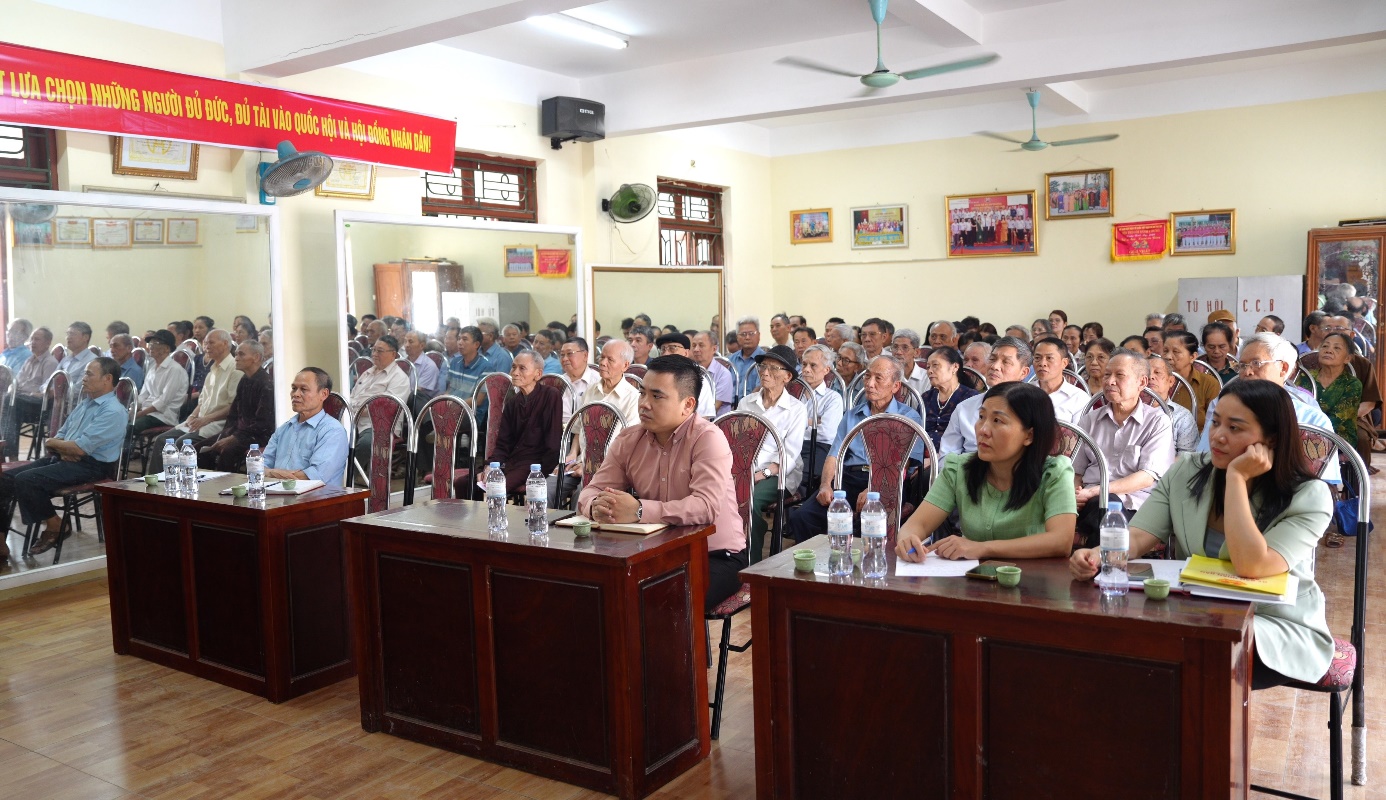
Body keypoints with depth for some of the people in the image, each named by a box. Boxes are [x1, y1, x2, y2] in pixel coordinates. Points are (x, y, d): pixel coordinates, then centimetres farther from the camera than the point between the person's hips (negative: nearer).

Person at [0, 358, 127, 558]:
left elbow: (81, 448, -20)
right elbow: (60, 436, 19)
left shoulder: (113, 411, -14)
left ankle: (56, 527, -4)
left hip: (91, 466, -9)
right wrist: (63, 449, -5)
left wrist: (52, 443, -1)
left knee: (26, 480, -24)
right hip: (64, 459, 9)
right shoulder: (84, 404, 17)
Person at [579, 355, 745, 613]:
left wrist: (639, 510, -36)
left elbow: (707, 506, -27)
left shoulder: (708, 439, -14)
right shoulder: (628, 440, 4)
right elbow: (592, 491, 4)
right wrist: (596, 506, -22)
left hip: (716, 556, -5)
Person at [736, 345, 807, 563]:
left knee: (750, 501, -34)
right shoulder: (745, 402, 14)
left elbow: (789, 456, -5)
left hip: (777, 474, -3)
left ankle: (752, 562, -18)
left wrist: (763, 474, -18)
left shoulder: (797, 410, 3)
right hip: (744, 470, 3)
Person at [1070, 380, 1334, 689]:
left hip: (1279, 629, -4)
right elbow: (1137, 537, -8)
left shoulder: (1308, 497, -13)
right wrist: (1099, 555, -31)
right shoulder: (1186, 472, 0)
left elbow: (1251, 566, -29)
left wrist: (1236, 476, -24)